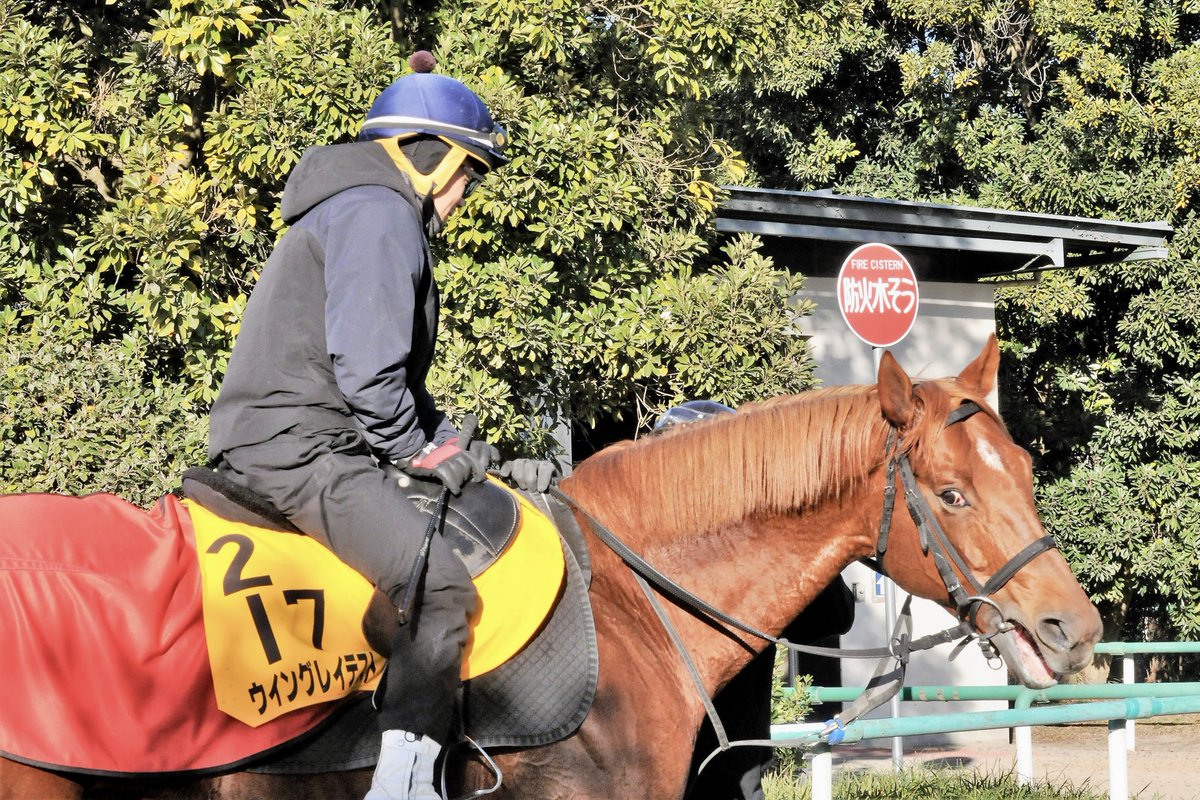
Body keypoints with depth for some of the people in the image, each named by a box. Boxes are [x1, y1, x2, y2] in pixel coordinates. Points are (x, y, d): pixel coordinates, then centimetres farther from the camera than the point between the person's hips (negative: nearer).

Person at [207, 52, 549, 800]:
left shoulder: (380, 216, 26)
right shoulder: (380, 214, -9)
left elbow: (397, 374, 27)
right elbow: (366, 369, -19)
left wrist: (459, 447, 16)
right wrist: (421, 451, -6)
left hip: (290, 442, 11)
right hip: (299, 449, -11)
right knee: (440, 584, -24)